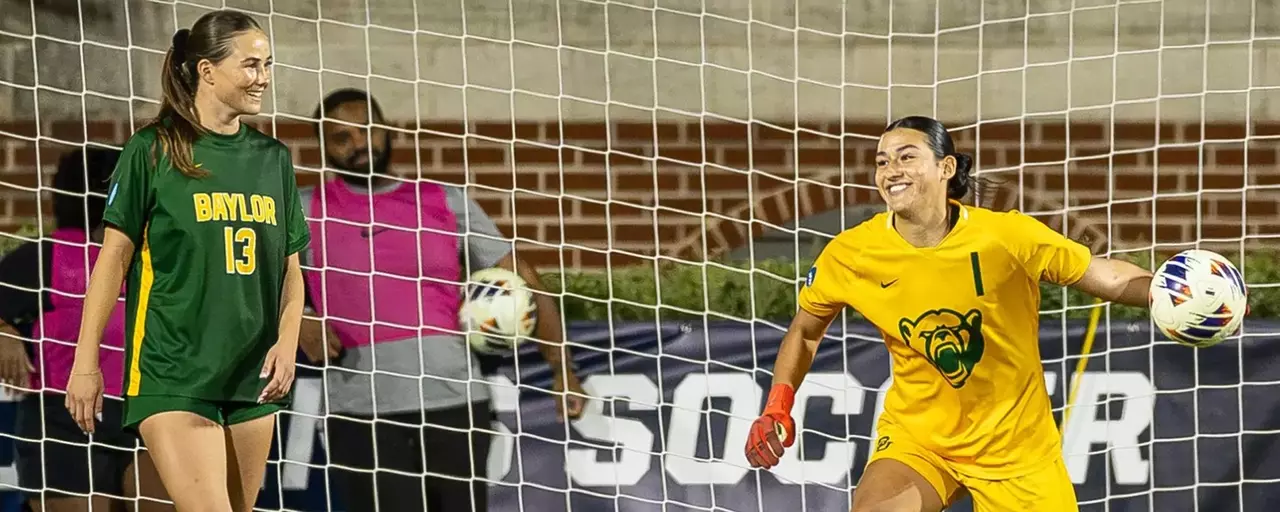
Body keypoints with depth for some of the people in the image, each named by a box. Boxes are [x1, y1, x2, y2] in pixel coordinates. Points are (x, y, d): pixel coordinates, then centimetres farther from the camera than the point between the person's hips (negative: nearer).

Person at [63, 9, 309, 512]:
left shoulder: (273, 158, 10)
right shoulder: (152, 151, -4)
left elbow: (290, 267, 14)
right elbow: (113, 258, -3)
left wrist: (287, 341, -3)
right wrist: (86, 361, -6)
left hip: (252, 375, 5)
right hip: (173, 372, -5)